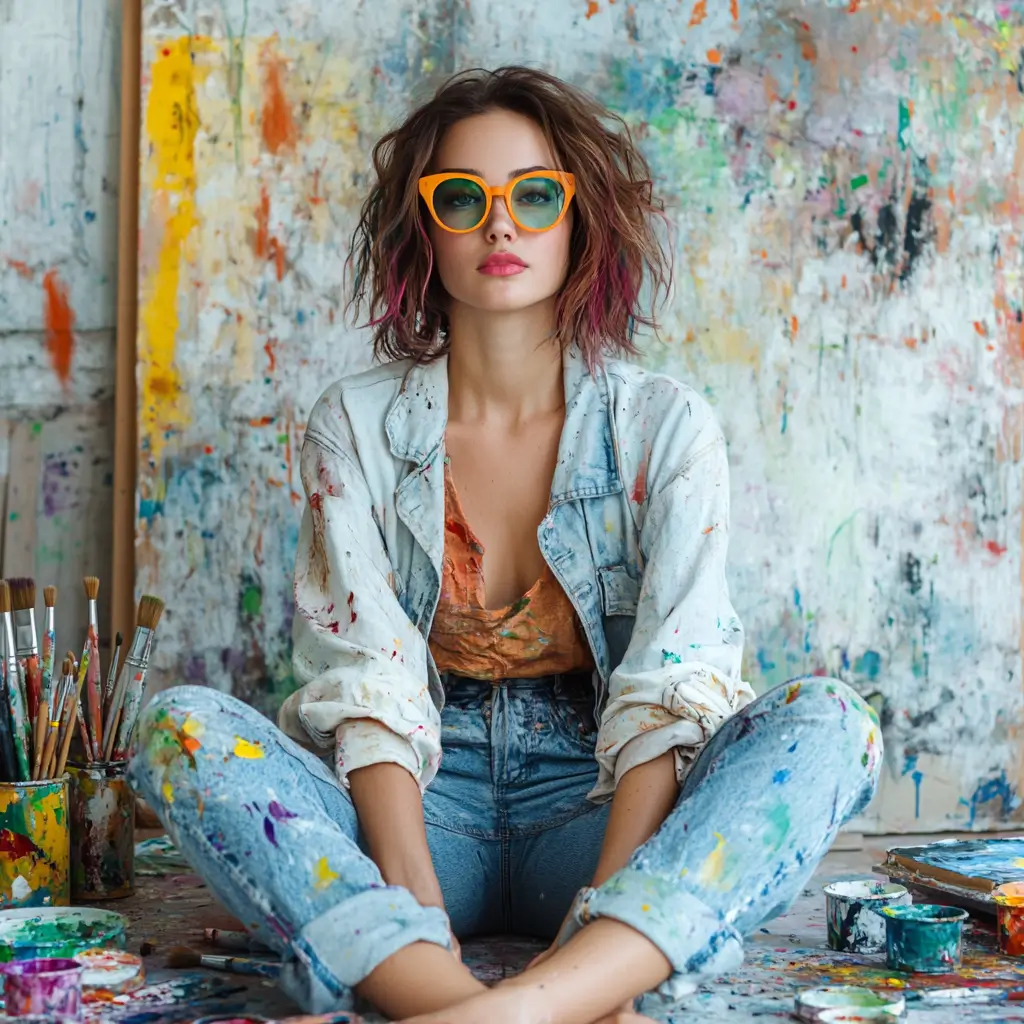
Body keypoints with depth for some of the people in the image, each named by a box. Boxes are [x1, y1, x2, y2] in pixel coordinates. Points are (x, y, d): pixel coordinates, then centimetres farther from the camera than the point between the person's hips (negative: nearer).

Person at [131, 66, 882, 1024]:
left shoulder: (664, 427, 0)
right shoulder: (356, 426, 2)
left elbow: (671, 692, -11)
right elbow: (369, 685, -9)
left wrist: (607, 905, -28)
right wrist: (419, 917, -26)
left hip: (593, 812, 0)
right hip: (420, 805, 1)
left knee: (829, 720, -26)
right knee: (181, 725, -25)